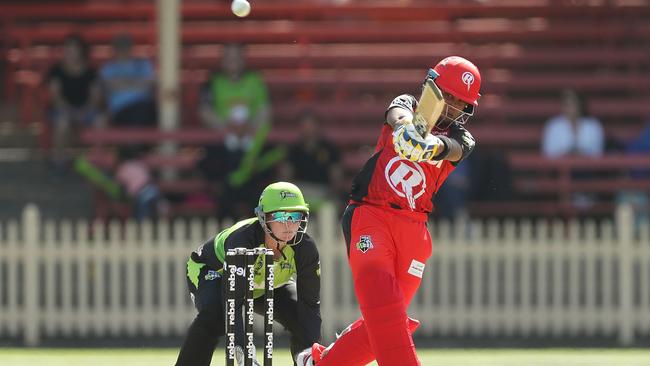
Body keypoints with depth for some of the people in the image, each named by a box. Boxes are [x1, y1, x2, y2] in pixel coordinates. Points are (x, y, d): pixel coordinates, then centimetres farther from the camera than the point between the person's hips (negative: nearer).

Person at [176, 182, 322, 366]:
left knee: (303, 318, -15)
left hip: (269, 284, 5)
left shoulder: (305, 247, -28)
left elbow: (310, 301, -23)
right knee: (214, 316, -35)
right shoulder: (242, 238, -41)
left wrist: (309, 350, -37)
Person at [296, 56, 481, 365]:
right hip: (371, 215, -3)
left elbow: (451, 149, -16)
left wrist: (432, 145, -42)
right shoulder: (408, 106, 8)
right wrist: (405, 125, -44)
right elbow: (399, 113, -17)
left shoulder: (460, 140, 9)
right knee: (382, 304, -21)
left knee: (388, 317, 3)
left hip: (413, 230, 3)